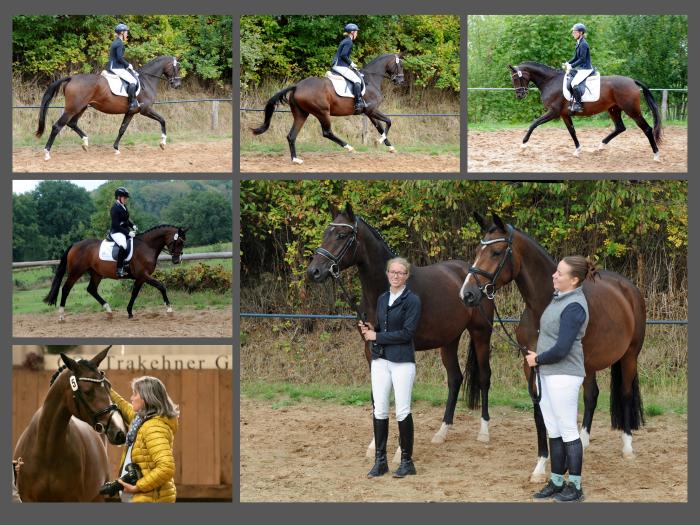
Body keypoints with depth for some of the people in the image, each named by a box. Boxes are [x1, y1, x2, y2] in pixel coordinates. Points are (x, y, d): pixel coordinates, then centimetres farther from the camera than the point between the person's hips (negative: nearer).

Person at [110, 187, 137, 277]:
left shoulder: (124, 207, 13)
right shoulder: (115, 208, -14)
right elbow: (116, 225, -18)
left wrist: (133, 226, 4)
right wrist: (127, 232, -22)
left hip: (125, 231, 10)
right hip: (116, 232, -10)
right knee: (123, 245, -35)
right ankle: (119, 270, -35)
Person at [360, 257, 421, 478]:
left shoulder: (412, 300, -7)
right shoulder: (382, 299, 13)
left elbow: (406, 333, -15)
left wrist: (376, 336, -12)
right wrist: (370, 329, 1)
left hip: (402, 361, -6)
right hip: (380, 359, 6)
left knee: (402, 411, -2)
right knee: (379, 410, 5)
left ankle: (407, 461, 7)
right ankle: (380, 461, 11)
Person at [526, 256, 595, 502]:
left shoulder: (574, 306, -21)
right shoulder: (559, 298, 8)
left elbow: (561, 349, -23)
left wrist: (538, 359, -8)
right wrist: (538, 355, 9)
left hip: (563, 376, -9)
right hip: (548, 373, 9)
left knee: (568, 432, 1)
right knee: (553, 431, 15)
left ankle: (575, 487, 10)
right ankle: (556, 482, 24)